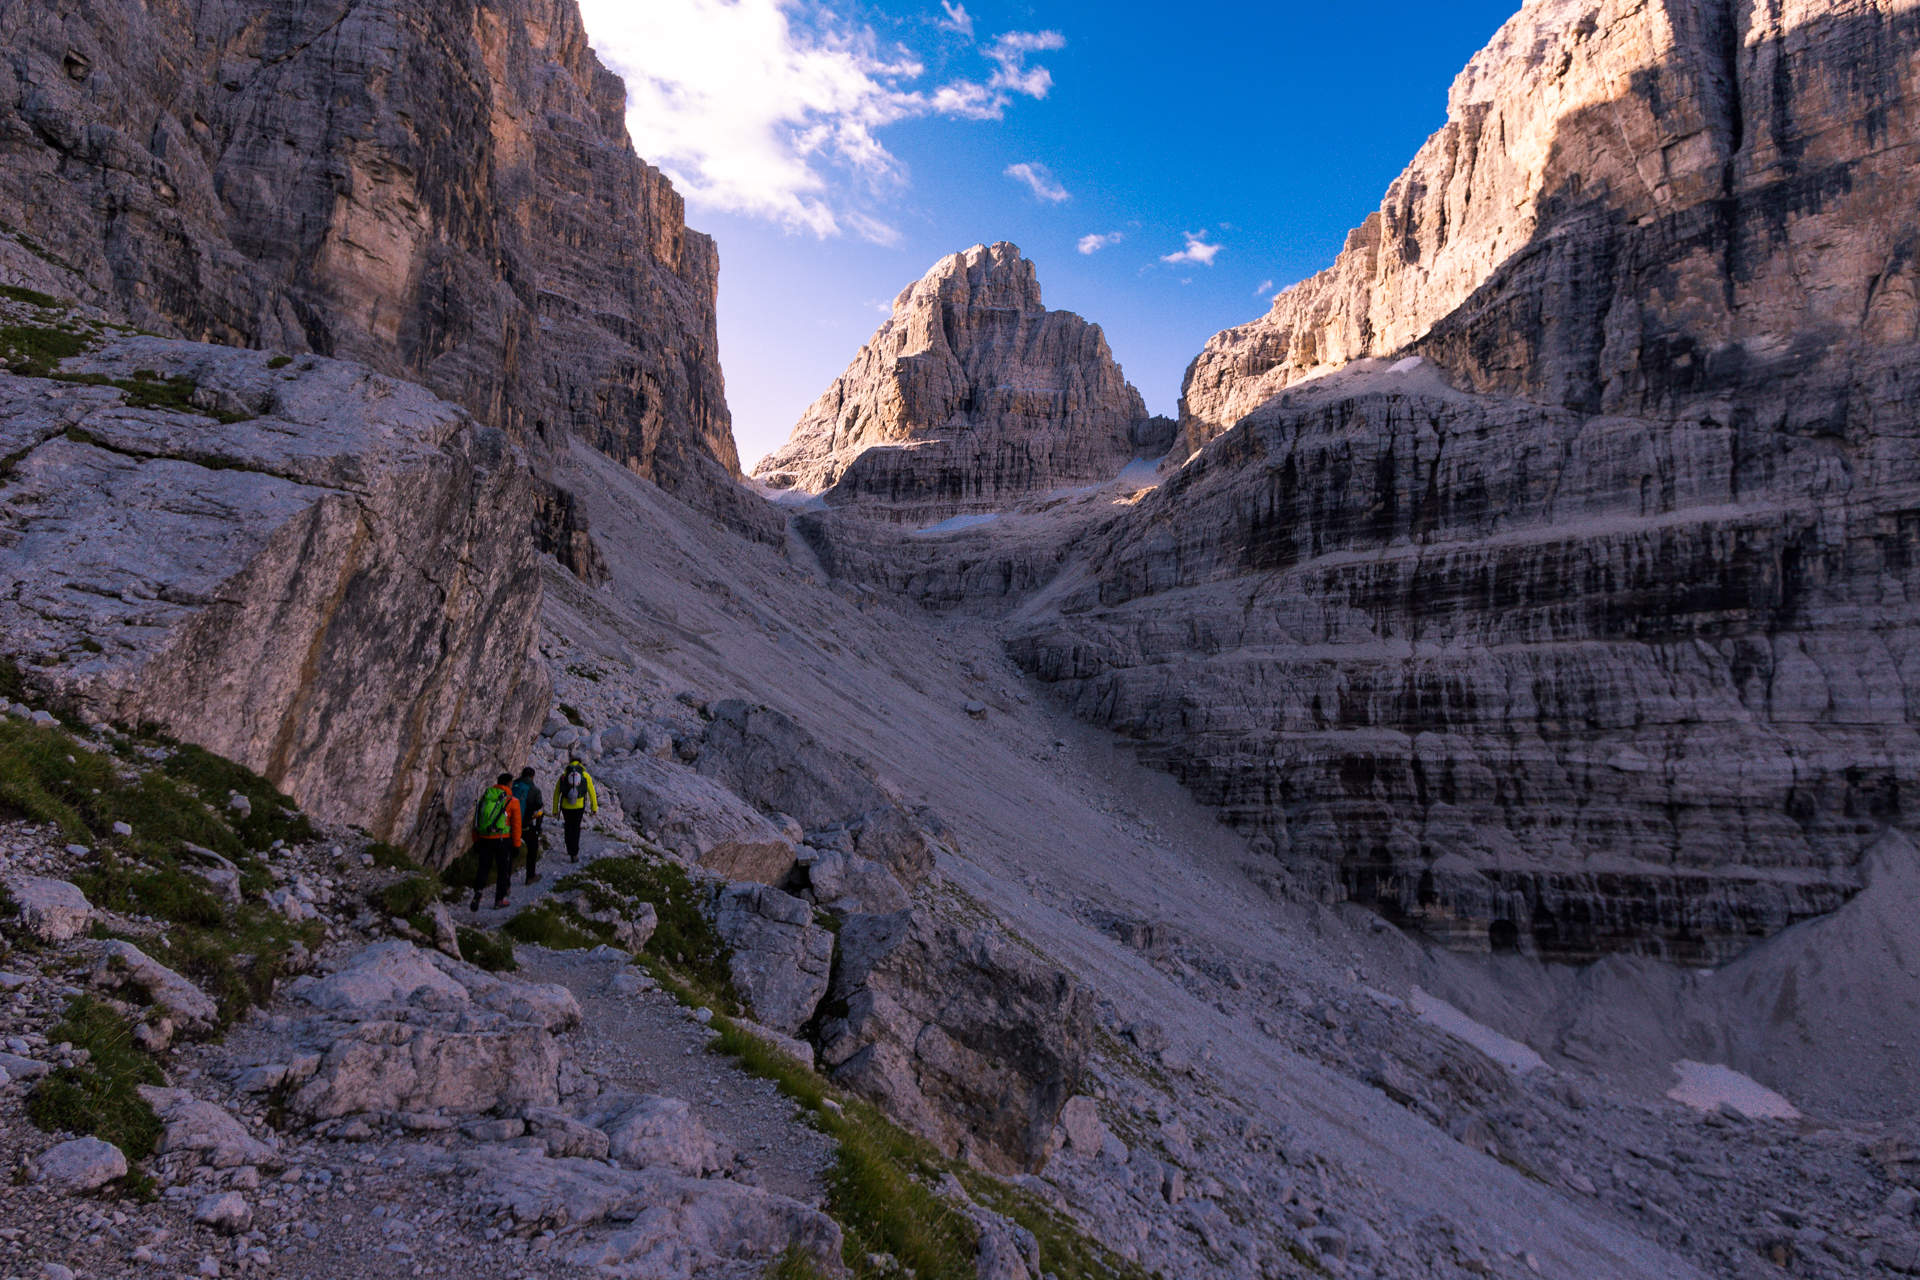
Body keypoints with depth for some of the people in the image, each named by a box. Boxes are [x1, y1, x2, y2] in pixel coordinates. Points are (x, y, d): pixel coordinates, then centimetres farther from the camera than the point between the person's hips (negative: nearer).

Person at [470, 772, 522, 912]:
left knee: (484, 867, 13)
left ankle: (478, 890, -13)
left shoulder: (484, 797, 8)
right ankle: (500, 900, 14)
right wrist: (516, 844, 5)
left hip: (484, 839, 3)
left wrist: (476, 841, 17)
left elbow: (476, 821, 11)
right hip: (503, 840, -3)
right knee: (504, 869, 11)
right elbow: (516, 825, -3)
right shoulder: (512, 801, -4)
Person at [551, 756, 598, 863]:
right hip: (579, 807, -1)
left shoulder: (563, 776, 6)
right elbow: (592, 793, 5)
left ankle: (569, 849, 31)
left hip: (565, 807, 1)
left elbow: (556, 793, 7)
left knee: (568, 827, 22)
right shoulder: (586, 776, 3)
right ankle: (574, 854, 1)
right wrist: (594, 807, 14)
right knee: (576, 829, 5)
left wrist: (555, 809, 12)